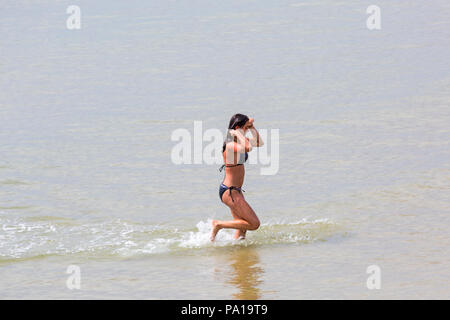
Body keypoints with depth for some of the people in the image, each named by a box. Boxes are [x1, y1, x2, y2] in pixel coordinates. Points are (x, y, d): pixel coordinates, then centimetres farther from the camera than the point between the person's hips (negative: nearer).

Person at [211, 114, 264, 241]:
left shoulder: (238, 141, 7)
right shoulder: (229, 145, -21)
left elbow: (259, 143, 16)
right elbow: (248, 148, -40)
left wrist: (252, 127, 4)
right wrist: (239, 133, -26)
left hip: (236, 190, 10)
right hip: (229, 191, -10)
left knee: (242, 229, 12)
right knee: (254, 224, -10)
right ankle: (218, 224, -2)